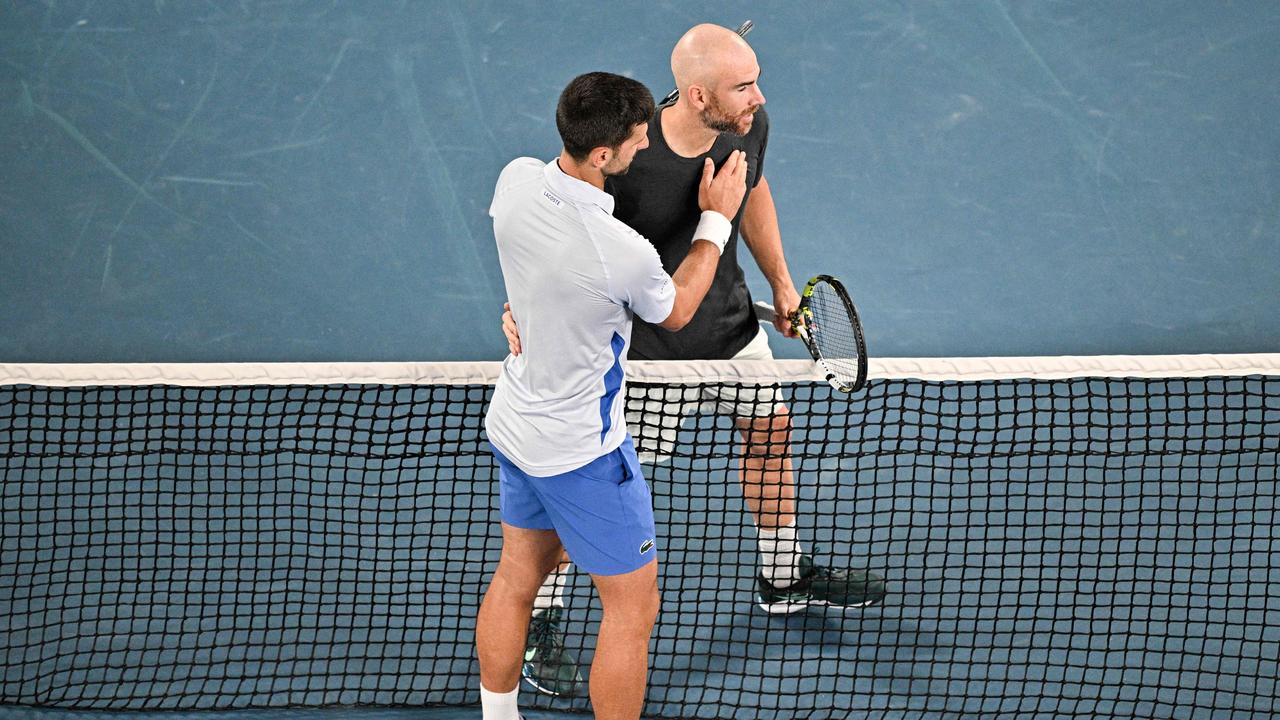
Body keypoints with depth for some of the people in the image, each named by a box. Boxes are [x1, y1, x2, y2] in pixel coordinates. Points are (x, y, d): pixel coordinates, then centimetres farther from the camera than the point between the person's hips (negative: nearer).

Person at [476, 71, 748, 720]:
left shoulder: (516, 179, -15)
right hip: (582, 453, -8)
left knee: (517, 576, 24)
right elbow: (676, 312, -8)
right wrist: (716, 220, 1)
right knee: (633, 609, 8)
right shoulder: (624, 255, -34)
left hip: (512, 419, 8)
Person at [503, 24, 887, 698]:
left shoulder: (748, 126, -15)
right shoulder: (623, 159, -34)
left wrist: (780, 281, 15)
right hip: (642, 340, -7)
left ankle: (784, 575, 47)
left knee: (770, 431, 22)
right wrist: (528, 306, -39)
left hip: (728, 318, 7)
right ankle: (537, 627, 14)